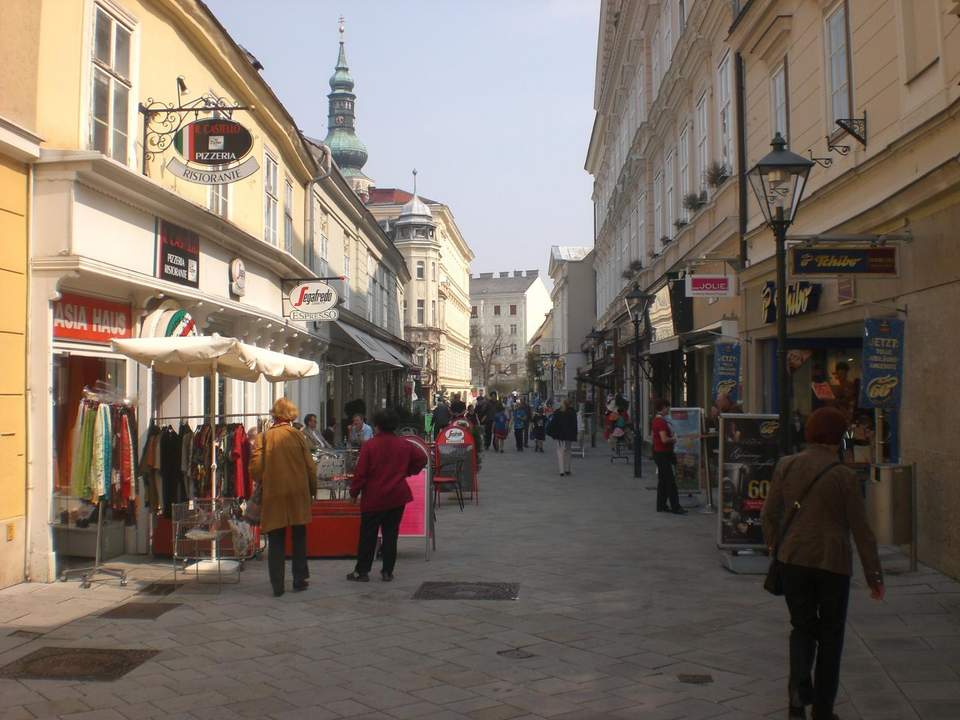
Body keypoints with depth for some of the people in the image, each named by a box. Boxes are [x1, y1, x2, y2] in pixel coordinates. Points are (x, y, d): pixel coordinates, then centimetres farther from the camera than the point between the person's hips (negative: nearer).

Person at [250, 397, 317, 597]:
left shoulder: (265, 437, -5)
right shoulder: (297, 435, -4)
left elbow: (255, 467, -8)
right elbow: (310, 466, -3)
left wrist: (263, 484, 11)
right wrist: (312, 490, 9)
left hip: (273, 497, 0)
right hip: (298, 494, 0)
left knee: (276, 542, 6)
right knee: (299, 539, 14)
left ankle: (277, 586, 5)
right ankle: (299, 580, 17)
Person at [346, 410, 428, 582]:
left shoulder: (369, 446, -12)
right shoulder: (404, 445, 0)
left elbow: (360, 472, -11)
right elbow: (422, 458, 6)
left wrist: (354, 492, 0)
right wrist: (408, 471, 15)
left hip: (373, 498, -3)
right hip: (398, 497, 3)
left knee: (368, 535, 6)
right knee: (391, 534, 10)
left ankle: (362, 571, 11)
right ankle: (387, 571, 11)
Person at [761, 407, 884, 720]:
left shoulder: (785, 466, -1)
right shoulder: (844, 476, -10)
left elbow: (769, 514, 6)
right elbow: (861, 529, -6)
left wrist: (774, 550, 22)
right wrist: (874, 574, 2)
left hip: (794, 559, 3)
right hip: (833, 562, -2)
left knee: (802, 626, 17)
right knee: (830, 633, 13)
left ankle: (798, 688, -7)